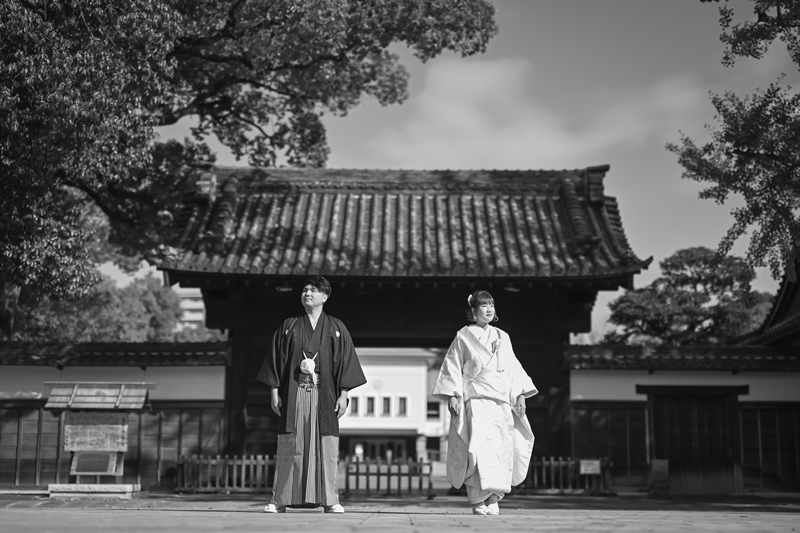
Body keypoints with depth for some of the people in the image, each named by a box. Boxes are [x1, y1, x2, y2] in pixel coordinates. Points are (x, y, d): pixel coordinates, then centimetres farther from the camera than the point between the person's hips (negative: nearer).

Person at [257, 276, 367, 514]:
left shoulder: (335, 328, 9)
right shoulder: (288, 327, 12)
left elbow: (345, 361, 5)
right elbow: (276, 359, 10)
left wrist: (343, 394, -4)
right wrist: (274, 391, 1)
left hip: (324, 395, -1)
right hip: (293, 394, 1)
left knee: (326, 447, -3)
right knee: (289, 447, -1)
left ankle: (330, 500, 2)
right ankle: (280, 500, 3)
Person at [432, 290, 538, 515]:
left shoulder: (502, 337, 17)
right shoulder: (463, 337, 6)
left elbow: (513, 367, 17)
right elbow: (453, 367, 3)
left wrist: (520, 394, 8)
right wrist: (452, 396, -6)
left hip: (501, 400, 4)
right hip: (476, 399, -4)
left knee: (501, 447, -3)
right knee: (479, 444, -16)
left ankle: (493, 498, 5)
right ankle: (478, 501, -15)